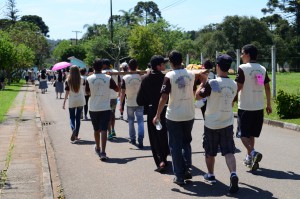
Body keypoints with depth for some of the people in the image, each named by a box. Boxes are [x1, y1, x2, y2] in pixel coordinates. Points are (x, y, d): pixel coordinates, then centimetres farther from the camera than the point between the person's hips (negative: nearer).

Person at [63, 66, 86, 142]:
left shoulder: (68, 81, -7)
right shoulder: (81, 80, -3)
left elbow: (67, 92, -10)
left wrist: (64, 102, -4)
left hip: (72, 101, -1)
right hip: (80, 101, 2)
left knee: (72, 117, 8)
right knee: (78, 118, 10)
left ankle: (73, 129, -21)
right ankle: (76, 135, 12)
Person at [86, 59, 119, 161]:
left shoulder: (89, 79, -6)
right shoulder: (108, 78, -8)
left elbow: (87, 91, 9)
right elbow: (117, 89, 4)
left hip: (93, 108, 2)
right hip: (105, 107, -2)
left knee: (96, 129, 18)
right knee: (104, 129, -4)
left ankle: (97, 148, 37)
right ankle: (103, 152, -14)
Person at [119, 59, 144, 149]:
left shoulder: (125, 78, -8)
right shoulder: (141, 76, -4)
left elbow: (122, 93, -7)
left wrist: (121, 104, -2)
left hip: (130, 103, 0)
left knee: (131, 121, 15)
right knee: (140, 121, 1)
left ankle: (132, 139, 24)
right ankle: (140, 140, -11)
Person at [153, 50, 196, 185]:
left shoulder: (169, 76, -12)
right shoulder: (191, 75, 1)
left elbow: (164, 97, -15)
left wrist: (157, 115, -8)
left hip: (174, 116, -4)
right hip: (189, 115, 4)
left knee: (175, 146, 6)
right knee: (186, 143, 22)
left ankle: (179, 176, 8)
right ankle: (187, 169, 15)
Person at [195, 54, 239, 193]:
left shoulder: (212, 83, -17)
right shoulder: (233, 85, 0)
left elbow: (198, 96, -6)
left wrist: (203, 82, 7)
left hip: (211, 124, -3)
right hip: (227, 123, 3)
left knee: (210, 152, 15)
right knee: (229, 152, 1)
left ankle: (210, 175, 30)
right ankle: (233, 174, -19)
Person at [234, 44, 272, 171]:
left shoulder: (243, 68, -11)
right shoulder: (262, 69, 6)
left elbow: (238, 87, -14)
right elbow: (267, 88, 8)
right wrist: (268, 104, 15)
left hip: (245, 107, -5)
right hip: (258, 107, 5)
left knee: (243, 134, 3)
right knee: (252, 133, 17)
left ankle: (253, 153, -19)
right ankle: (249, 158, 22)